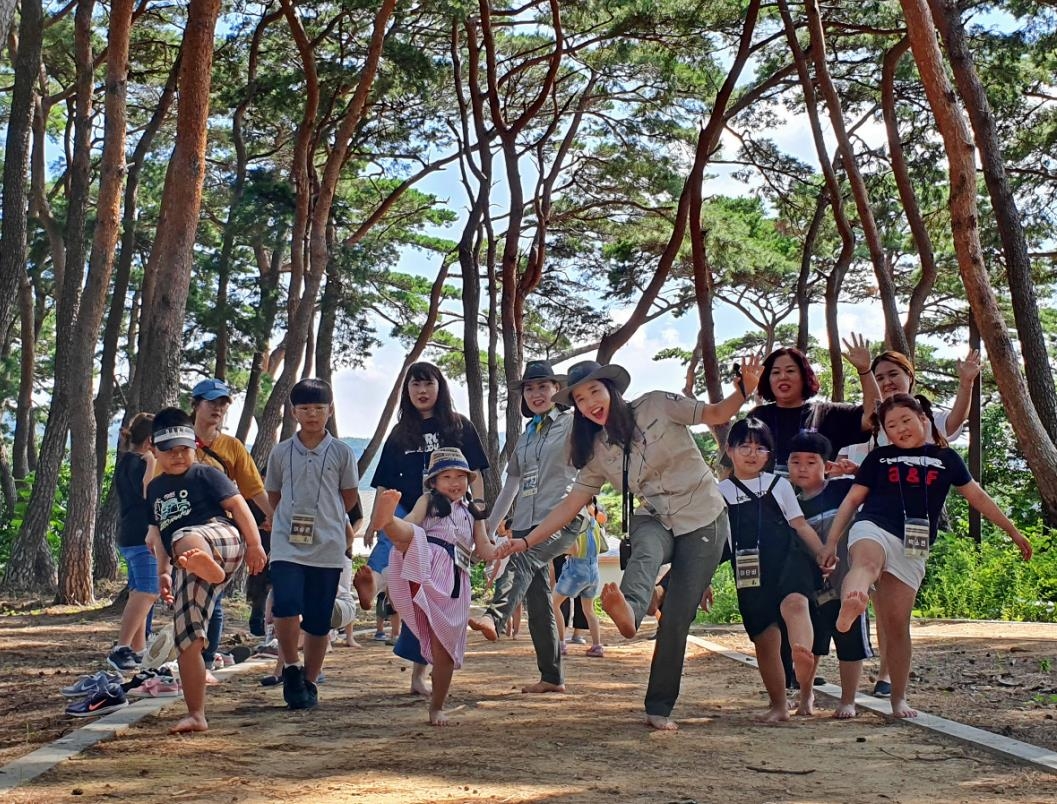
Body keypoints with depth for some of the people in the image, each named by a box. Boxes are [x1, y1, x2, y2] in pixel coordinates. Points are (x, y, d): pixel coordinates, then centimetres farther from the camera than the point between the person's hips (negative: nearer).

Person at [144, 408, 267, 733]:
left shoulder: (205, 474, 8)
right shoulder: (155, 489, 26)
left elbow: (237, 503, -1)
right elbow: (158, 532, 31)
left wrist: (254, 544, -9)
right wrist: (163, 572, 20)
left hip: (221, 537, -6)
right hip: (186, 569, 6)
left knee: (185, 539, -41)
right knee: (187, 642, 1)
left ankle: (212, 569, -72)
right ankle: (196, 715, 6)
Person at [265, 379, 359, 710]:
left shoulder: (341, 452, 2)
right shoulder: (281, 452, 5)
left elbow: (349, 495, 12)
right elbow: (273, 495, 16)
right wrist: (295, 518, 11)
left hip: (327, 548, 0)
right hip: (288, 545, 0)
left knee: (319, 620, 4)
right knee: (286, 605, -20)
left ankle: (309, 682, 22)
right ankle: (291, 669, 3)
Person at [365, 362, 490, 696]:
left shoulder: (460, 427, 7)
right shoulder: (400, 433, 12)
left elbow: (474, 474, 3)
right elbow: (385, 483, 11)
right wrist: (374, 521, 1)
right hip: (406, 512, 2)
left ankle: (419, 675, 8)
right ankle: (372, 584, -64)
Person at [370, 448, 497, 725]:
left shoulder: (473, 513, 25)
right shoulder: (429, 501, 15)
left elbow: (484, 550, 18)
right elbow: (411, 525, -5)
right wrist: (392, 522, -29)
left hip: (454, 581, 3)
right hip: (425, 562, -3)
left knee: (444, 645, 2)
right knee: (411, 535, -36)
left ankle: (437, 707, 14)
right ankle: (385, 519, -72)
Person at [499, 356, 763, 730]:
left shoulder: (656, 406, -5)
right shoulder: (598, 452, 6)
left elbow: (716, 414, -2)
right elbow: (571, 503, 7)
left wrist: (745, 390, -22)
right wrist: (527, 541, -1)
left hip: (704, 521, -2)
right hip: (656, 520, 2)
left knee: (678, 616, -8)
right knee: (645, 552, -36)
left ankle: (660, 707, 2)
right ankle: (628, 610, -68)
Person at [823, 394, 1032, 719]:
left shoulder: (946, 458, 15)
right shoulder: (879, 458, 13)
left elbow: (978, 497, 23)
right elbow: (852, 499, 13)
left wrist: (1013, 532, 28)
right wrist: (831, 542, 6)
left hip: (911, 549, 2)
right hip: (872, 529, -2)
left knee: (897, 624, -1)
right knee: (867, 563, -39)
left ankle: (898, 700, 12)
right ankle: (850, 604, -73)